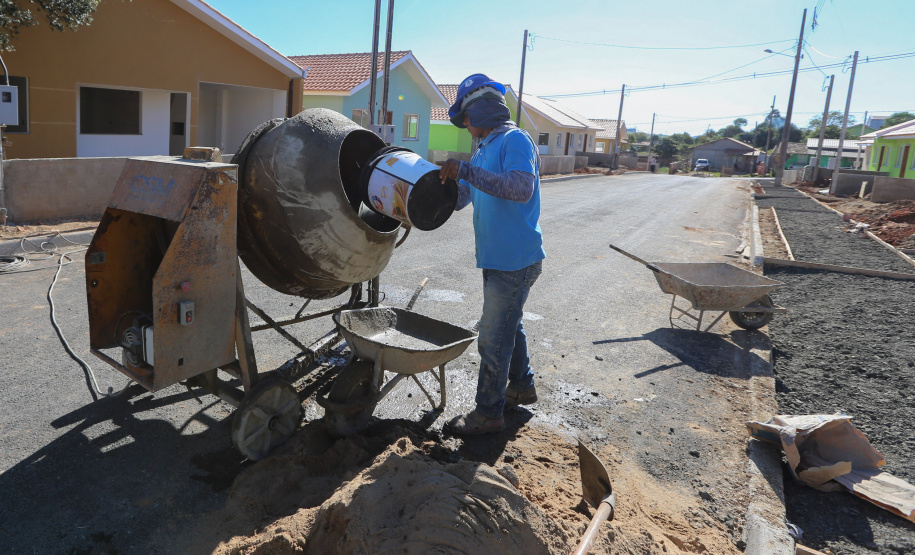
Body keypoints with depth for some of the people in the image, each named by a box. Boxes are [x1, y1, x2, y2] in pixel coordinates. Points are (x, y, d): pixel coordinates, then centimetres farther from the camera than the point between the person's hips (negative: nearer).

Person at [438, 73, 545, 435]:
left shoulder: (514, 140, -13)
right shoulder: (484, 150, 16)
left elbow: (522, 188, -30)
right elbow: (459, 199, 17)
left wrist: (467, 171, -30)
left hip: (515, 261, -10)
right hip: (498, 257, 10)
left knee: (494, 336, -4)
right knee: (508, 325, 21)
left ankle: (488, 412, 9)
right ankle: (521, 386, 39)